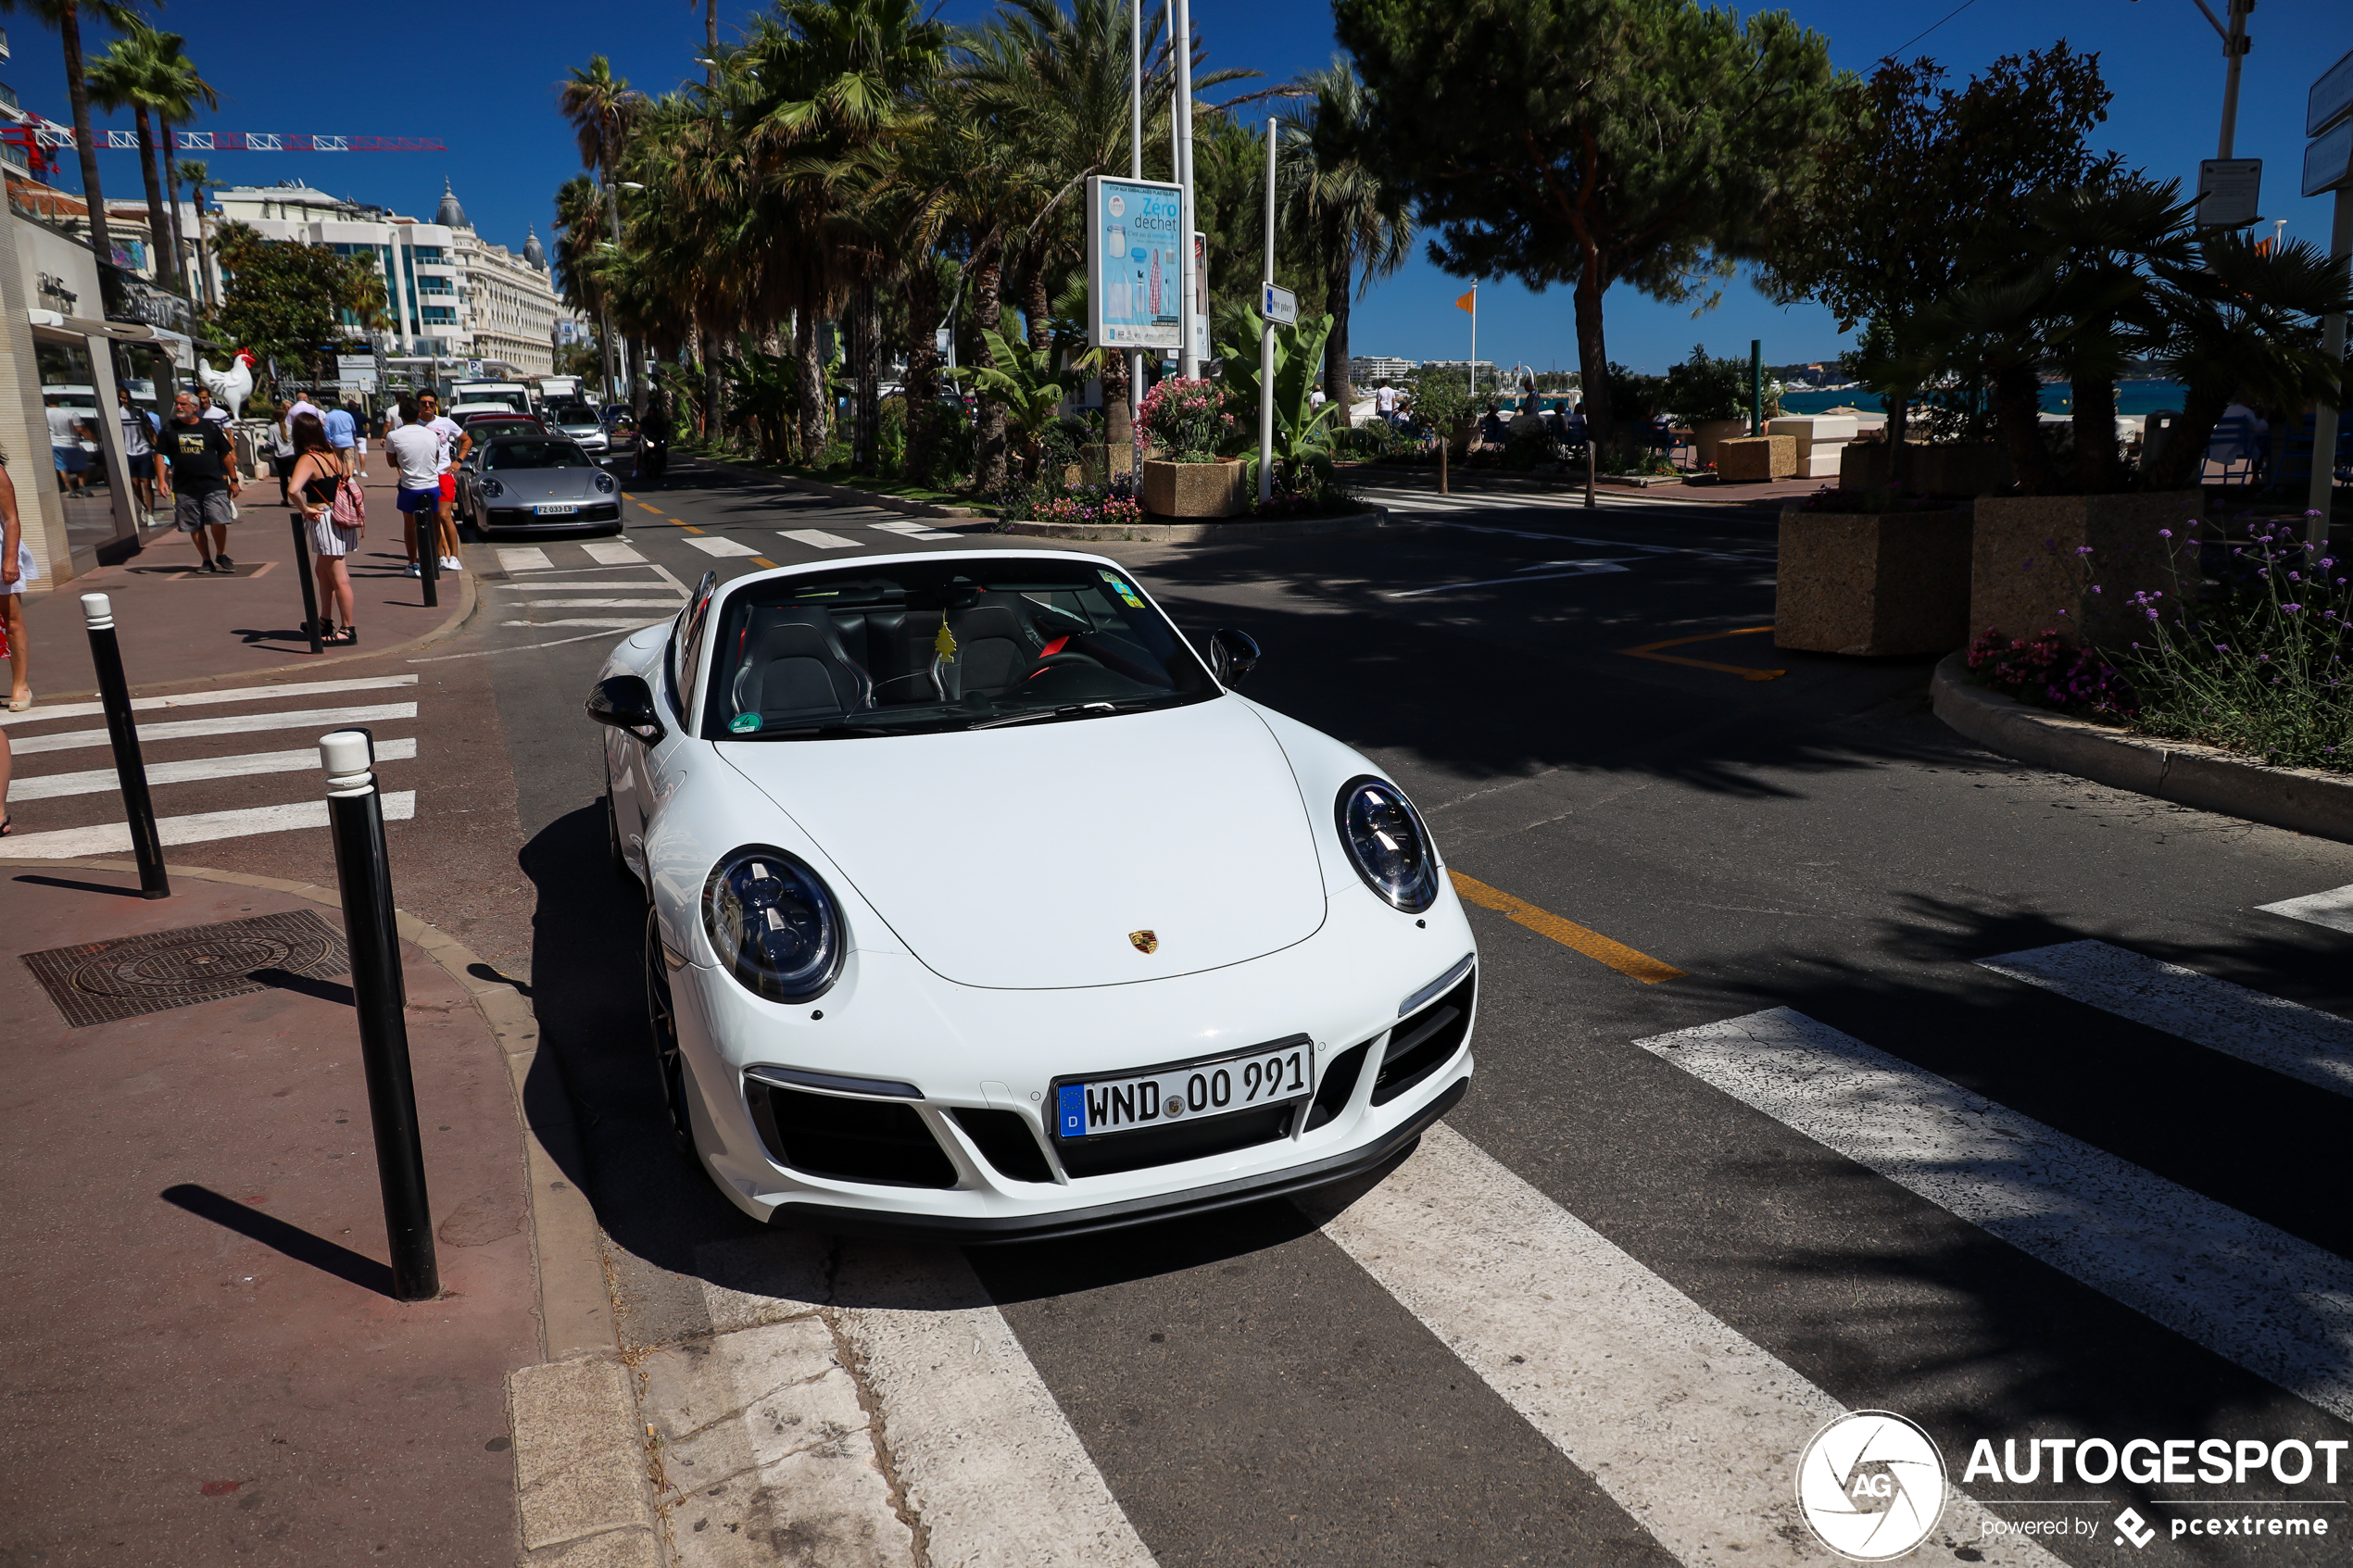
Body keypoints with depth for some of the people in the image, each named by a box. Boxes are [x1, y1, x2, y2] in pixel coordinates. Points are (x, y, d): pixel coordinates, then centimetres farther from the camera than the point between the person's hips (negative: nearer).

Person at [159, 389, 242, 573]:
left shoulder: (209, 427, 5)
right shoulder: (169, 430, 7)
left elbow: (226, 454, 8)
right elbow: (160, 455, 6)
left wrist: (234, 479, 6)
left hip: (213, 485, -2)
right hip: (185, 488, 2)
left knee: (218, 522, -11)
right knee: (196, 527, 5)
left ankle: (221, 555, 11)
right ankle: (207, 560, 16)